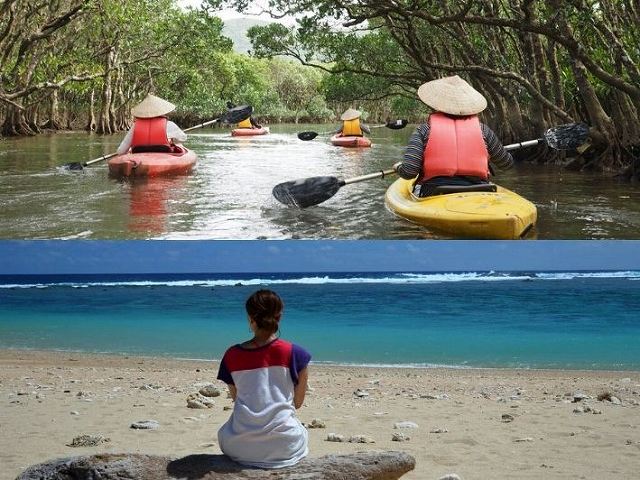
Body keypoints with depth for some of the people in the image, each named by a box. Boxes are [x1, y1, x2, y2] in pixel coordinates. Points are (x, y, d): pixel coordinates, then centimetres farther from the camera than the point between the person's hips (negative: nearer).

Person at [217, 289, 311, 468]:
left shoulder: (232, 355, -2)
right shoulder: (294, 354, -8)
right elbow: (298, 402, 4)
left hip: (240, 447, 1)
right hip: (284, 447, -1)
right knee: (302, 433, 37)